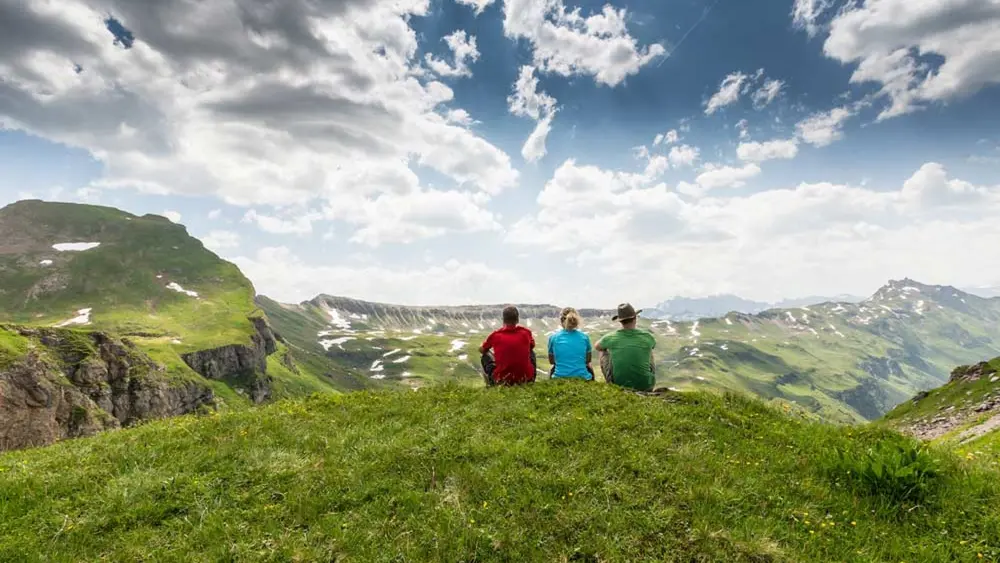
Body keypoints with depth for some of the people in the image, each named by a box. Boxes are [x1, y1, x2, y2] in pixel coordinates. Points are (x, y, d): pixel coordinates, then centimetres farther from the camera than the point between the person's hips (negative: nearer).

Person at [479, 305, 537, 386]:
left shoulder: (496, 335, -4)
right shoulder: (526, 332, -2)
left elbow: (481, 350, 15)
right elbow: (532, 346, 22)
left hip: (501, 380, -1)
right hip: (525, 379, 1)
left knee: (486, 355, 22)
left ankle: (490, 384, 26)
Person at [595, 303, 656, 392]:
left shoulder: (611, 338, -9)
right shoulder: (647, 336, -7)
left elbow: (597, 347, 16)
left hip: (618, 384, -1)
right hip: (645, 386, 1)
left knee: (603, 352, 21)